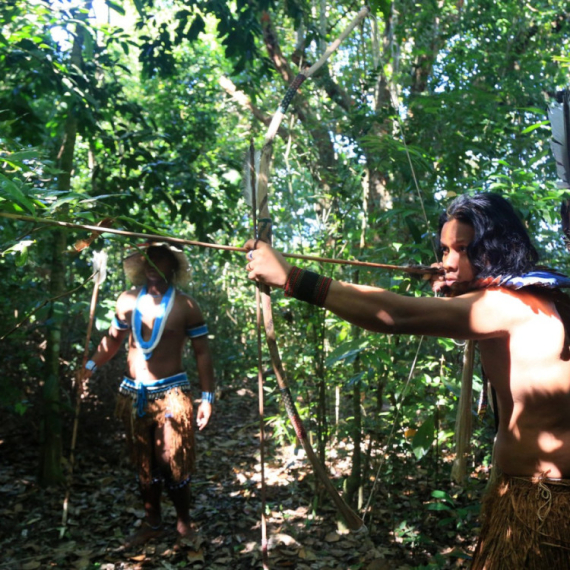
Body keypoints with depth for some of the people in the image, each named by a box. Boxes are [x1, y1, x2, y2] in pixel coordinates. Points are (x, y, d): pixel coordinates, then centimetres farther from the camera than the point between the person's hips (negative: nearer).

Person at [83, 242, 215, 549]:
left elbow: (202, 353, -2)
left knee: (173, 463, -1)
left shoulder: (186, 306, -5)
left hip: (170, 392, -3)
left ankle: (184, 524, 19)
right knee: (145, 463, 14)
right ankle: (152, 522, 30)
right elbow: (113, 339, 19)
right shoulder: (127, 301, 4)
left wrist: (207, 397, -7)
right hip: (132, 393, 4)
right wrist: (90, 365, 7)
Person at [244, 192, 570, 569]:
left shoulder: (509, 305, -23)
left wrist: (291, 278, -35)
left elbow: (395, 316, -34)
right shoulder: (538, 298, 7)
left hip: (539, 497, -9)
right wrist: (453, 299, 7)